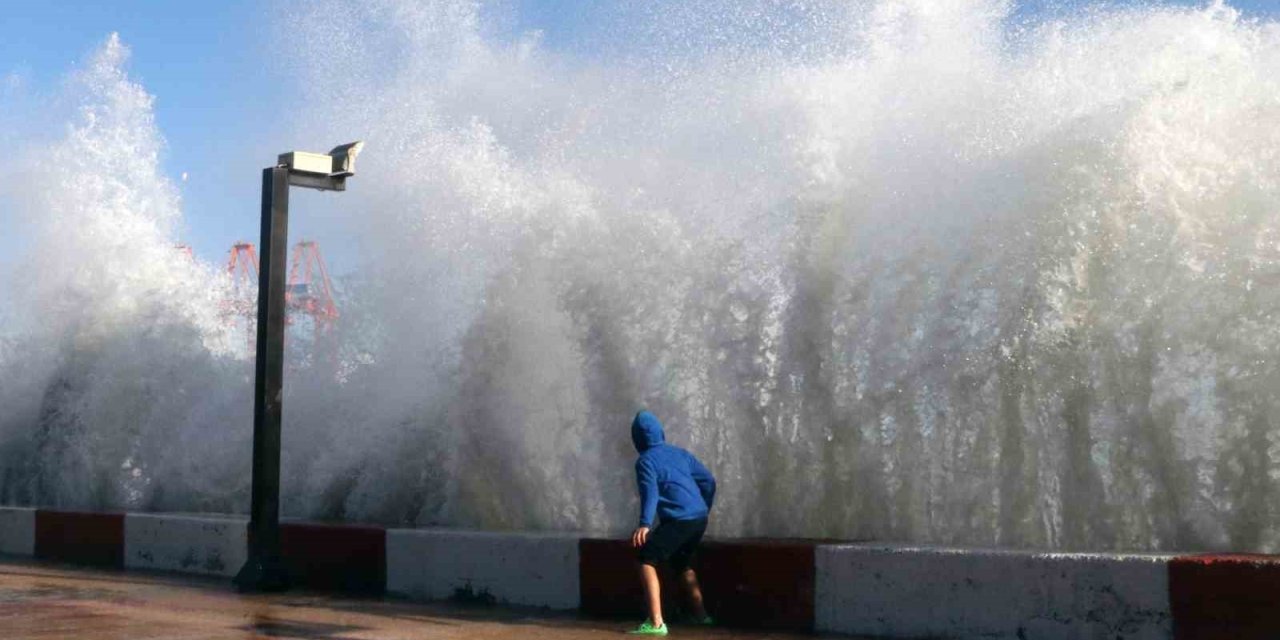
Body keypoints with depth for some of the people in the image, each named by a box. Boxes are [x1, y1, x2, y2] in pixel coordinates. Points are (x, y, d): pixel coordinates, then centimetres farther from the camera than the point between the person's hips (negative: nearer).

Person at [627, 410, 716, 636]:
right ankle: (700, 614, 35)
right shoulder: (680, 453, 18)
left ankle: (656, 623, -17)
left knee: (647, 562, -5)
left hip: (678, 521, -7)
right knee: (681, 564, 29)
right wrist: (704, 510, 30)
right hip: (700, 519, 7)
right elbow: (708, 481, 17)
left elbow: (650, 491, -18)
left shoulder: (646, 460, -1)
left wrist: (645, 524, -29)